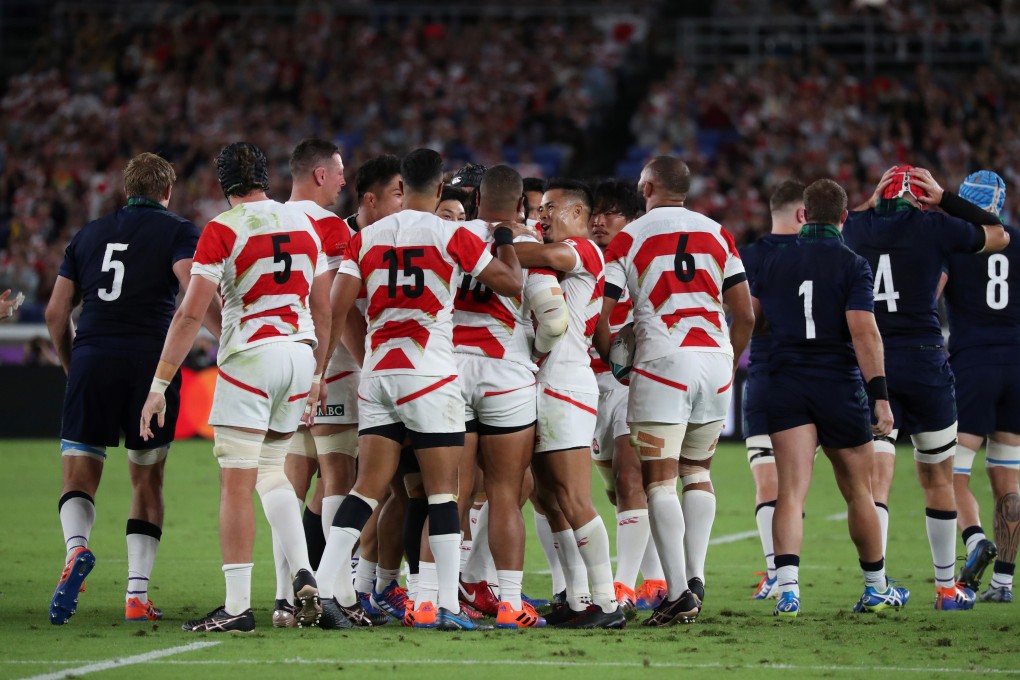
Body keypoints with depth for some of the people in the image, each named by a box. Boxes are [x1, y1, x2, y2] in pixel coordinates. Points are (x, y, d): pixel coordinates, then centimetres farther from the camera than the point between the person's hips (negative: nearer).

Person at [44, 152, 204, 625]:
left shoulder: (89, 234, 19)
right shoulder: (177, 231, 7)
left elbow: (56, 312, 17)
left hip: (93, 359, 2)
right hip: (152, 360, -2)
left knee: (79, 476, 5)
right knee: (148, 481, 10)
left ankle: (76, 547, -26)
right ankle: (137, 595, 3)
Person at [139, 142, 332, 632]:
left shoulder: (223, 230, -6)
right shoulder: (304, 225, 11)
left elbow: (191, 313, -10)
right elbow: (322, 311, 15)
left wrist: (159, 384, -7)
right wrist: (317, 376, 26)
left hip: (250, 355, -6)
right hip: (301, 353, 6)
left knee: (236, 484, -2)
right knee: (271, 470, 21)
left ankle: (237, 606, -4)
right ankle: (303, 575, 5)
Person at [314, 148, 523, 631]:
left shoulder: (366, 238, 7)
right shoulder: (452, 236, -4)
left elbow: (336, 310, 2)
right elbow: (510, 283, 3)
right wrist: (504, 238, 20)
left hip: (376, 374, 4)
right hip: (429, 374, -4)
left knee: (368, 487, 6)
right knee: (442, 490, 0)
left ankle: (323, 587, -5)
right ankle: (446, 606, -5)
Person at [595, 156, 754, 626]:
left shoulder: (629, 238, 2)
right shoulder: (717, 234, 12)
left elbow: (599, 316, -1)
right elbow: (745, 314, 10)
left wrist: (611, 359, 16)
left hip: (663, 362, -4)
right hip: (715, 360, 4)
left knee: (659, 480, -3)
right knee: (697, 472, 19)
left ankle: (678, 593, -13)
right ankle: (695, 576, 7)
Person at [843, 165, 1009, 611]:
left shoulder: (856, 227, 2)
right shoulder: (934, 228, -6)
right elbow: (999, 236, 13)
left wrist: (872, 202, 22)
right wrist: (946, 199, 13)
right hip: (923, 363, -1)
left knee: (876, 477, -2)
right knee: (938, 480, 12)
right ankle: (946, 587, 20)